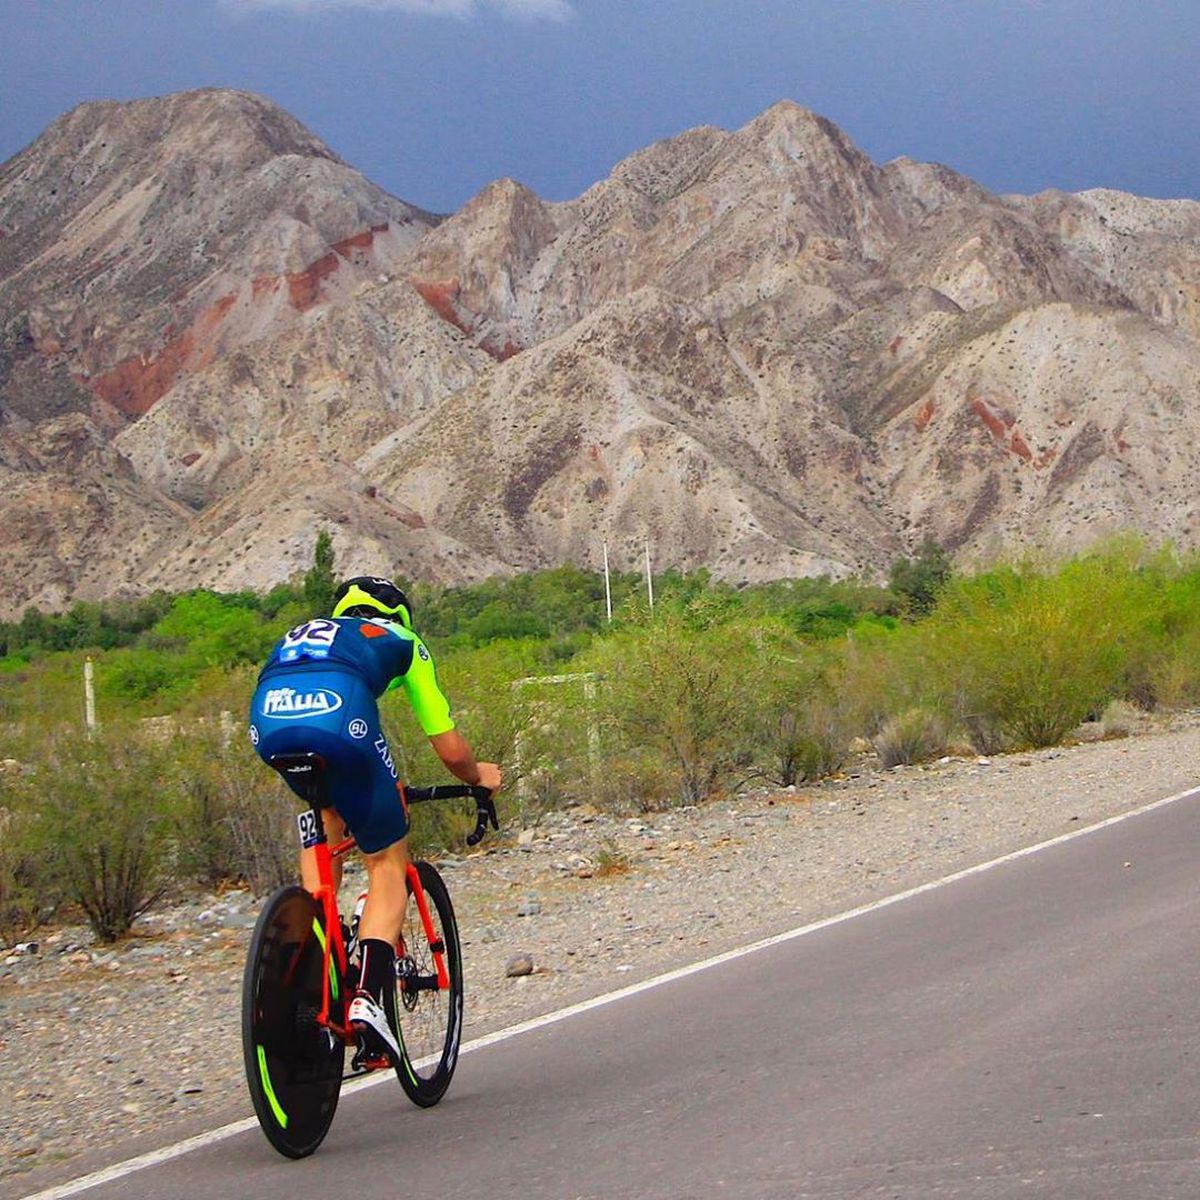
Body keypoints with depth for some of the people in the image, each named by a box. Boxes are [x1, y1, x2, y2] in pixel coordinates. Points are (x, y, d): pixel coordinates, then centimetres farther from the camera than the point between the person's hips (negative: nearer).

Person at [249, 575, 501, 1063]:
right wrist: (479, 776, 55)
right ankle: (368, 996, -5)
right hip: (339, 716, -4)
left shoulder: (300, 633, 42)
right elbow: (451, 751, 32)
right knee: (388, 860, 14)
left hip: (266, 721, 4)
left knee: (328, 819, 33)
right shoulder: (403, 641, 33)